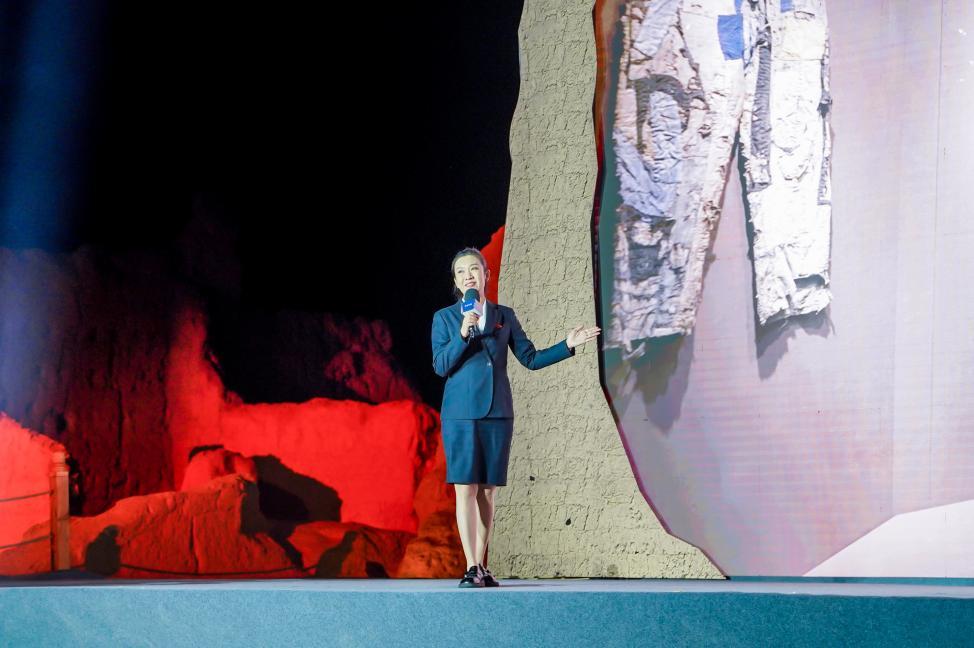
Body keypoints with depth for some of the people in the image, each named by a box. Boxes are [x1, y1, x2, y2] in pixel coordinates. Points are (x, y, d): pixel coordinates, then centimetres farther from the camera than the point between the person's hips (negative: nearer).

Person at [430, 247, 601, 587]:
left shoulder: (504, 316, 12)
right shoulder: (444, 318, 6)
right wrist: (463, 333, -16)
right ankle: (471, 568, -9)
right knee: (466, 489, -8)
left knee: (487, 491, 4)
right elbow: (441, 366, -4)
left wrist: (567, 345, 0)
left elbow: (531, 358, 11)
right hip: (460, 413, -2)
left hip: (498, 413, 2)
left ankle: (481, 567, 9)